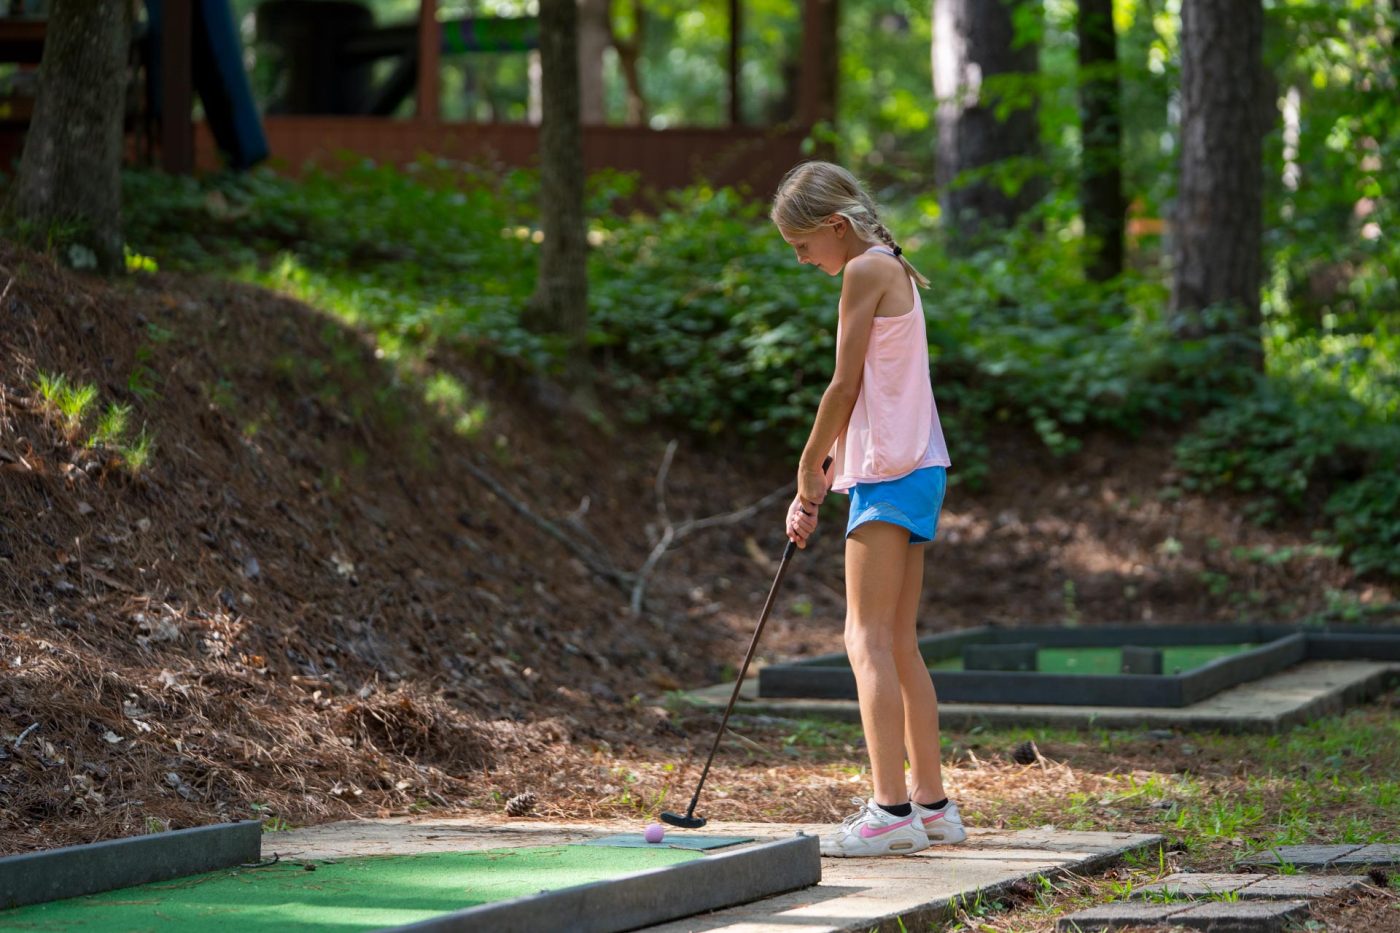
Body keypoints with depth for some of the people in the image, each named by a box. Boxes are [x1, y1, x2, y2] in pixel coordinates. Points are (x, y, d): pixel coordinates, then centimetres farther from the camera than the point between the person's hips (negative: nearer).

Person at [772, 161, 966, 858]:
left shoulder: (866, 271, -9)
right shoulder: (892, 271, 19)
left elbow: (845, 386, -11)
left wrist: (809, 472, 1)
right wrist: (820, 484, 17)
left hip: (889, 471, -10)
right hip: (916, 468, 10)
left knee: (869, 638, -11)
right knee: (898, 645, 13)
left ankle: (891, 810, -16)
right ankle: (931, 803, 16)